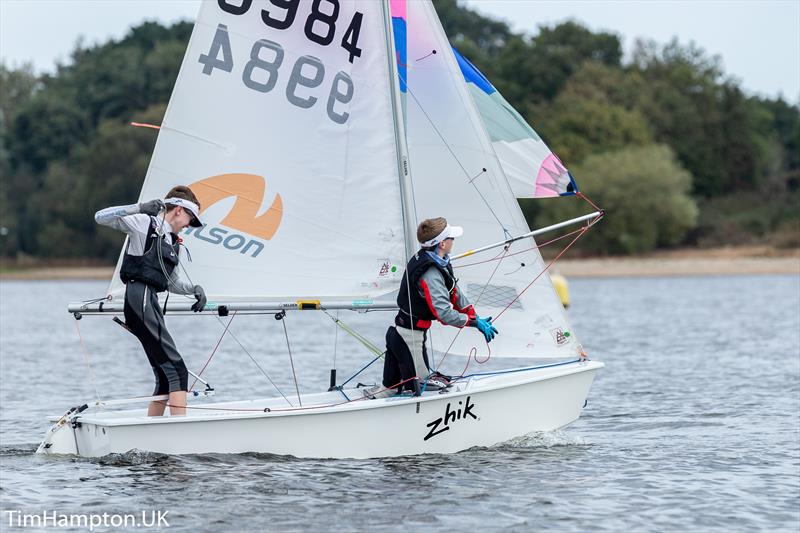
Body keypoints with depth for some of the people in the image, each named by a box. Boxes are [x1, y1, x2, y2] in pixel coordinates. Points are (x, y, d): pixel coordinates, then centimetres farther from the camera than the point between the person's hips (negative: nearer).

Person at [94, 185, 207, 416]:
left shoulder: (174, 243, 23)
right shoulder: (144, 223, -1)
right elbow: (101, 217, -9)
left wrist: (195, 289, 13)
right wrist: (139, 208, -19)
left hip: (152, 302, 9)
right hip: (140, 299, -9)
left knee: (165, 376, 10)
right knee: (176, 370, -14)